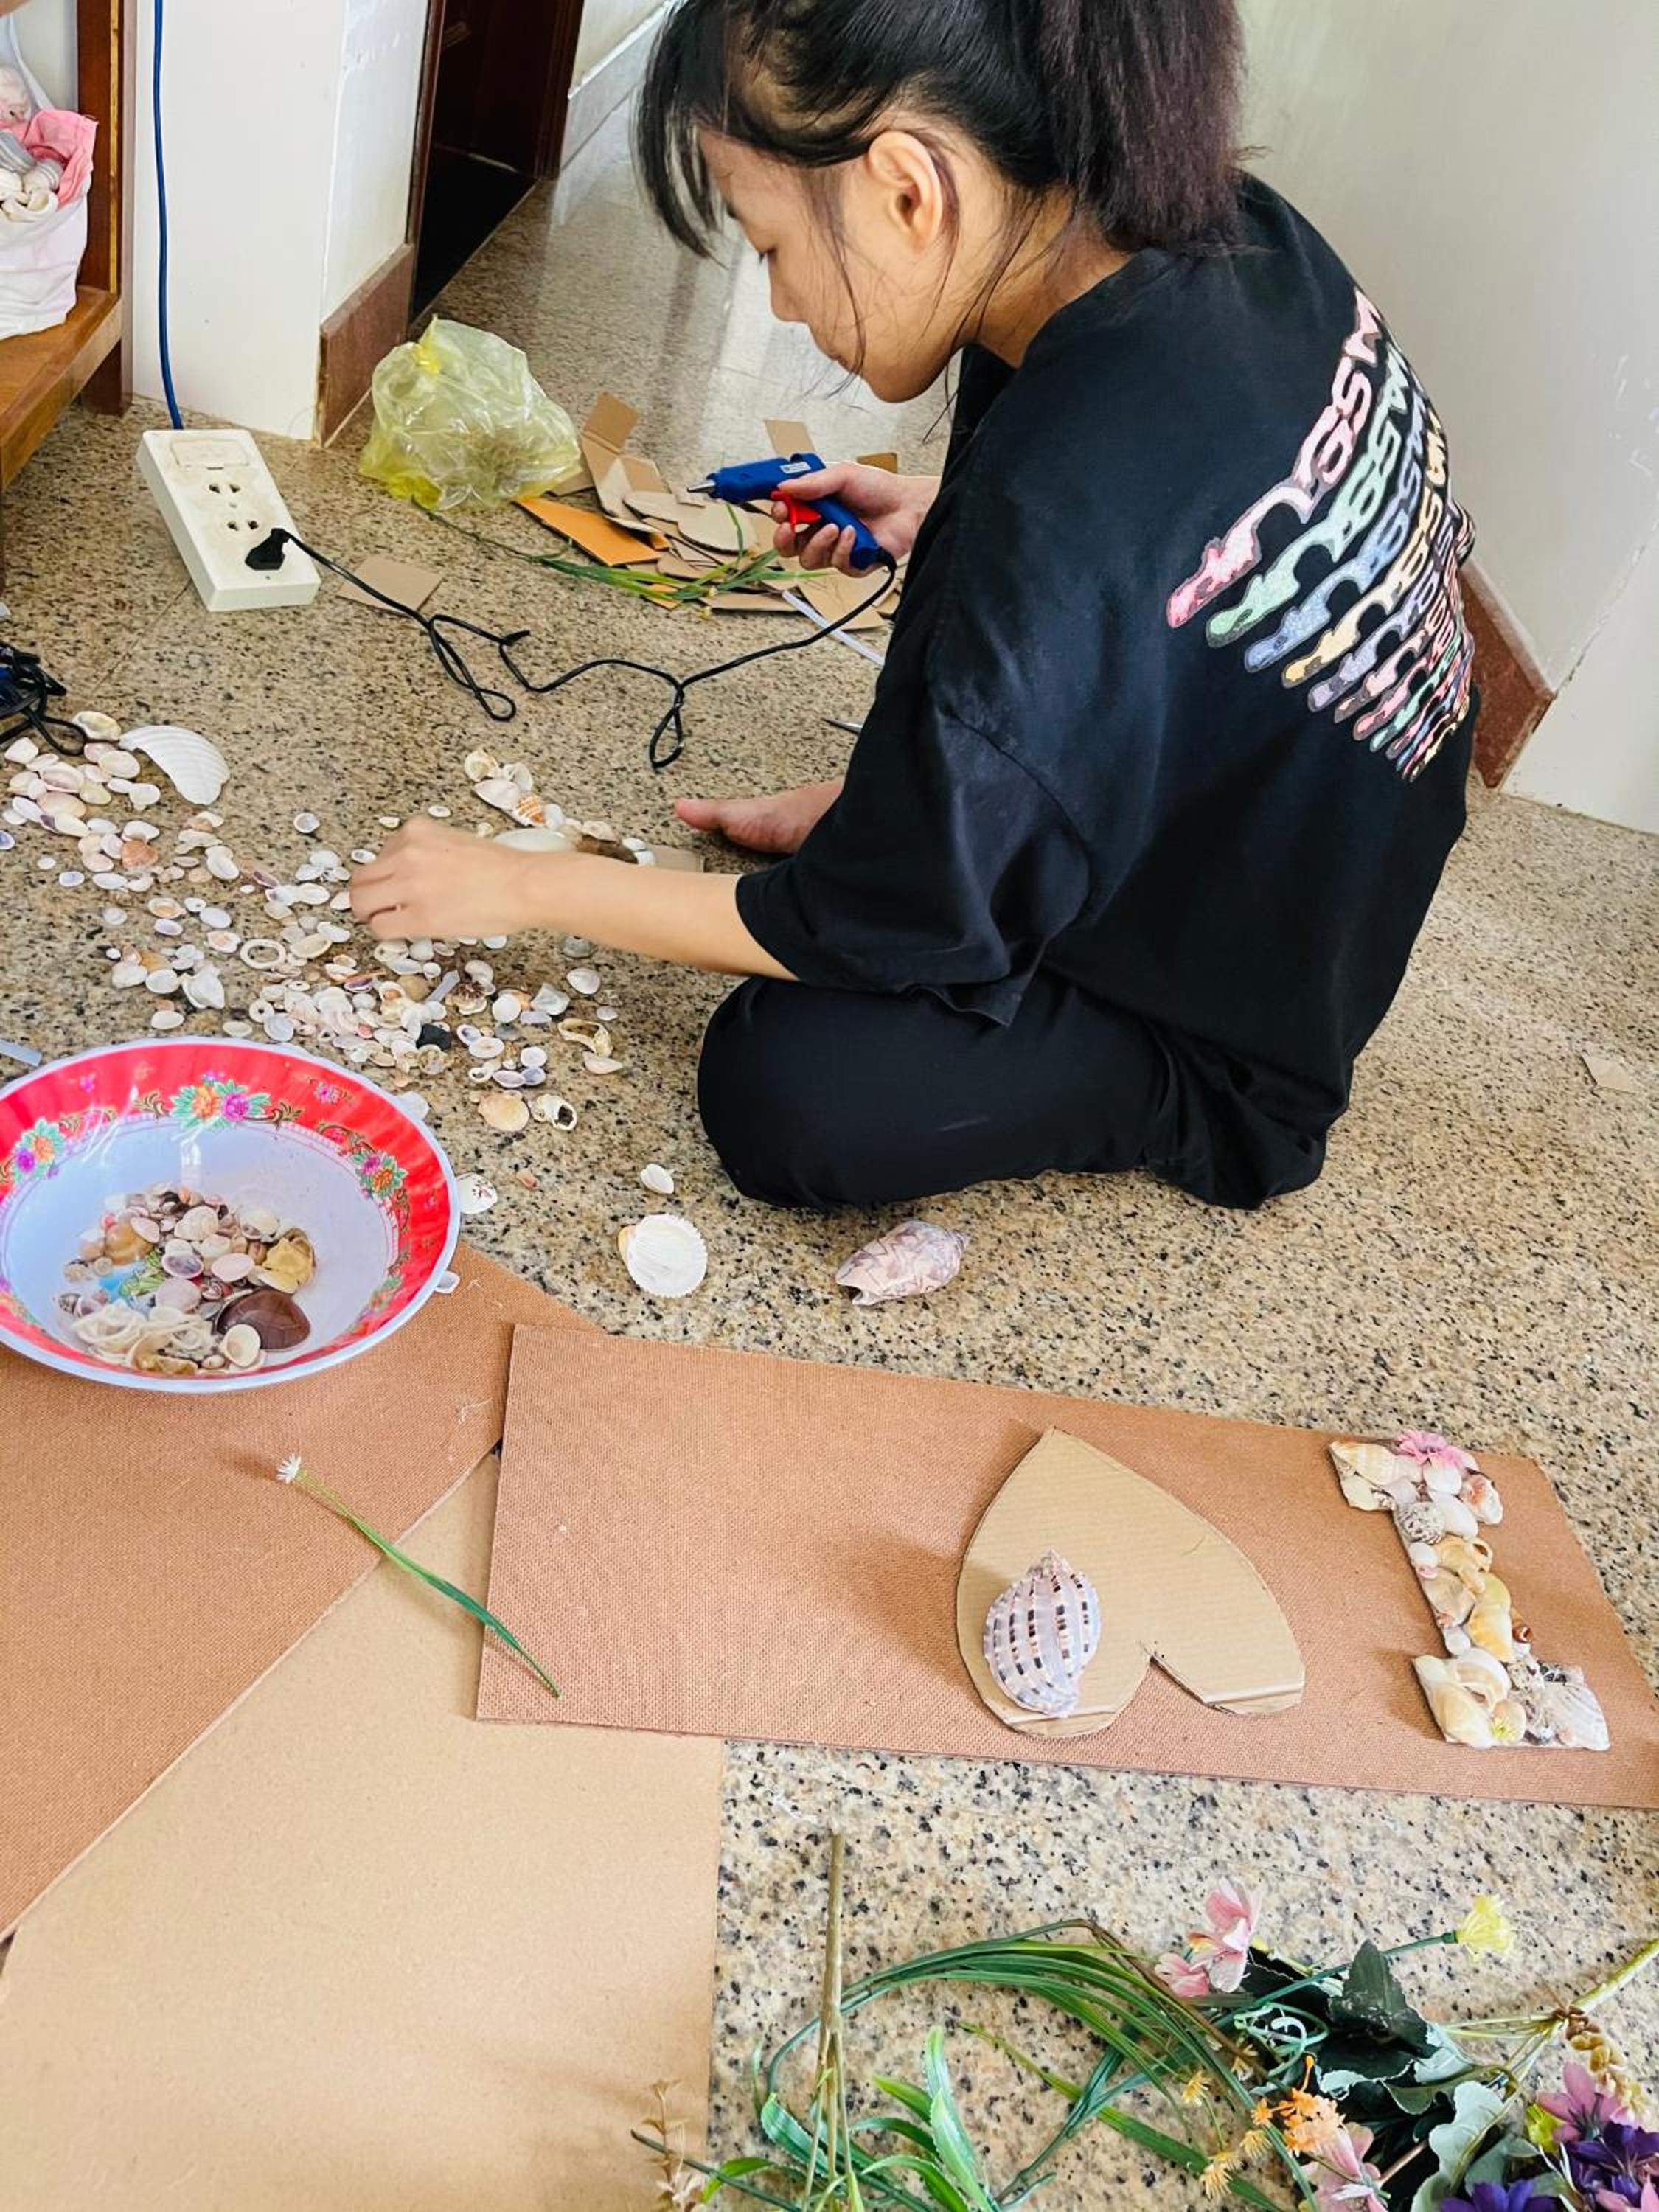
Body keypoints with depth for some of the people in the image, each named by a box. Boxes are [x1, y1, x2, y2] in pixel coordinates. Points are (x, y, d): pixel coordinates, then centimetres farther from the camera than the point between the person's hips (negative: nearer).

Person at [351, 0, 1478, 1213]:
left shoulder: (1049, 557, -38)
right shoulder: (1234, 231, -15)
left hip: (1229, 1017, -7)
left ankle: (1185, 1106, -1)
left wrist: (525, 887, -13)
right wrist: (950, 522, 2)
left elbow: (866, 931, -23)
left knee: (779, 1091, -19)